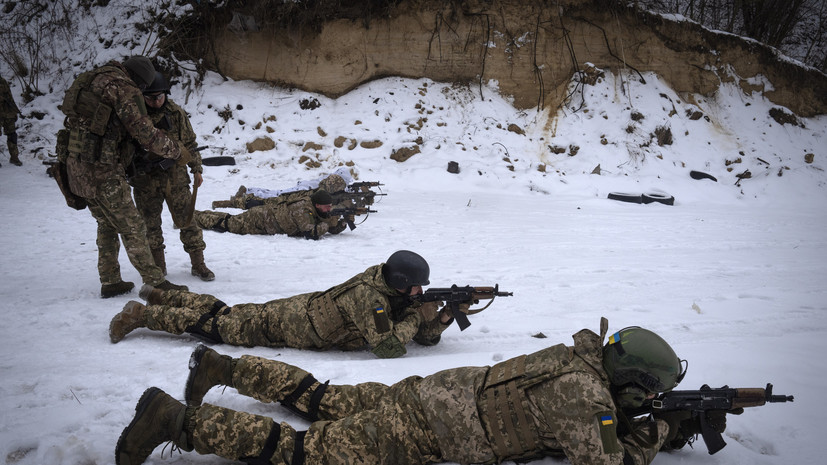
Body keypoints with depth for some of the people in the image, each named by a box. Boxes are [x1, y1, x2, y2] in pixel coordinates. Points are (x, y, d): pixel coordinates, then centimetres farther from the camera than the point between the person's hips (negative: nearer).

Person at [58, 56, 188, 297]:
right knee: (132, 228, -3)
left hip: (78, 168, 9)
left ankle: (110, 282, 25)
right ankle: (155, 282, 1)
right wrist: (177, 151, -5)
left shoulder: (92, 80, 17)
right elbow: (144, 131, -15)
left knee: (107, 225, 20)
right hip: (102, 171, -9)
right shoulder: (122, 88, -10)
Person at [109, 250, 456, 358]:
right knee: (218, 324, 3)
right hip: (289, 322, -7)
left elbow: (425, 337, 2)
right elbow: (386, 347, -36)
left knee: (225, 313, 20)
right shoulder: (368, 295, -31)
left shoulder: (394, 293, -3)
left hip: (302, 308, 7)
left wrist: (444, 317, -17)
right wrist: (418, 316, -24)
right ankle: (142, 314, 15)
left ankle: (161, 296, 34)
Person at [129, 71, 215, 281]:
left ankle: (198, 264, 10)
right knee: (150, 224, 5)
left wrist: (197, 169, 6)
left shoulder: (176, 112, -1)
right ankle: (158, 267, 18)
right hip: (145, 178, 0)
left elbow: (189, 142, 8)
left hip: (175, 175, 1)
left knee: (187, 219, 1)